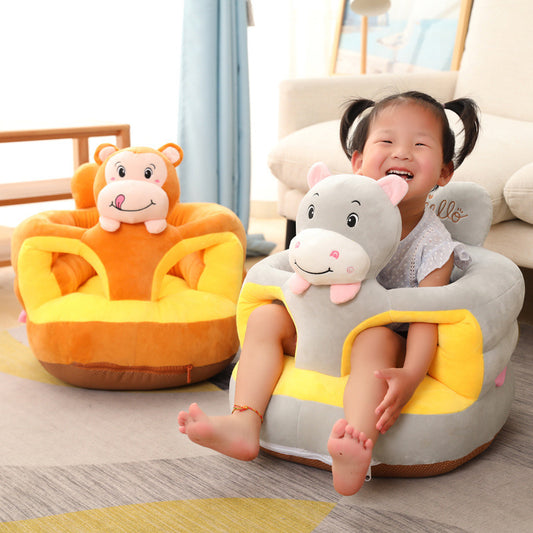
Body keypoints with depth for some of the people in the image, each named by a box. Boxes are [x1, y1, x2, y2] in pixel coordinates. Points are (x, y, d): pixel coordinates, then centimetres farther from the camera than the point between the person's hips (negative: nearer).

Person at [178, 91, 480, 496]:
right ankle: (245, 423, -25)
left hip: (387, 339, -4)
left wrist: (409, 376, -39)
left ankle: (356, 457, -55)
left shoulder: (433, 242, -16)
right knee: (267, 316, -13)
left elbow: (425, 316, -24)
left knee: (375, 339, -37)